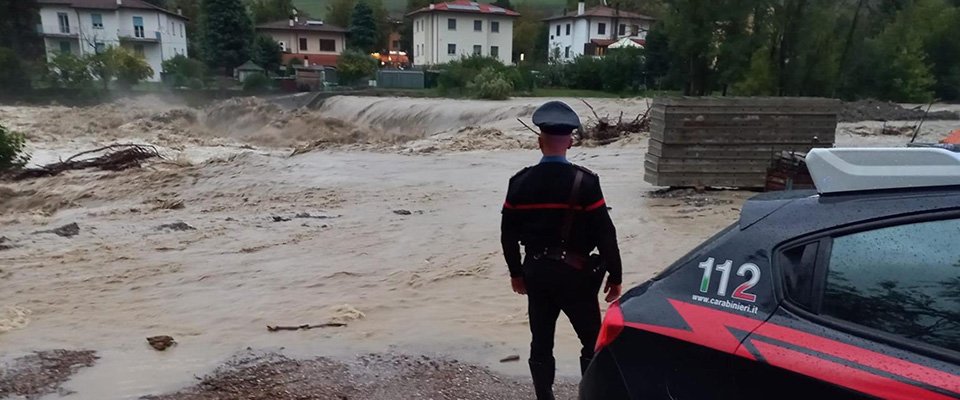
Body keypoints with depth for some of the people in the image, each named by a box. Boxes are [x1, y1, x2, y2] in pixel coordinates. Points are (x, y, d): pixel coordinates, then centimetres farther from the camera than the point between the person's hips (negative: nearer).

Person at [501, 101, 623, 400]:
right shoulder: (584, 181, -14)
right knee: (593, 342, 12)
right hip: (575, 272, -4)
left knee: (541, 344, 14)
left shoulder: (520, 182, -3)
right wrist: (614, 276, -1)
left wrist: (516, 271, 16)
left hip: (536, 271, 4)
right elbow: (605, 234, -12)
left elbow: (508, 234, 3)